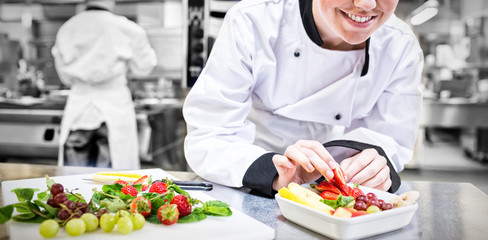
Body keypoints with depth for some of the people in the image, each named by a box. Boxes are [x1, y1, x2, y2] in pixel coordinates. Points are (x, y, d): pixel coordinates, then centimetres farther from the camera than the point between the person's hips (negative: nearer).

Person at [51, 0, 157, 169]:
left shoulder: (66, 29, 2)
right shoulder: (127, 29, -10)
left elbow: (66, 76, 11)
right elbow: (143, 67, 3)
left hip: (78, 107, 3)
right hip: (114, 107, -3)